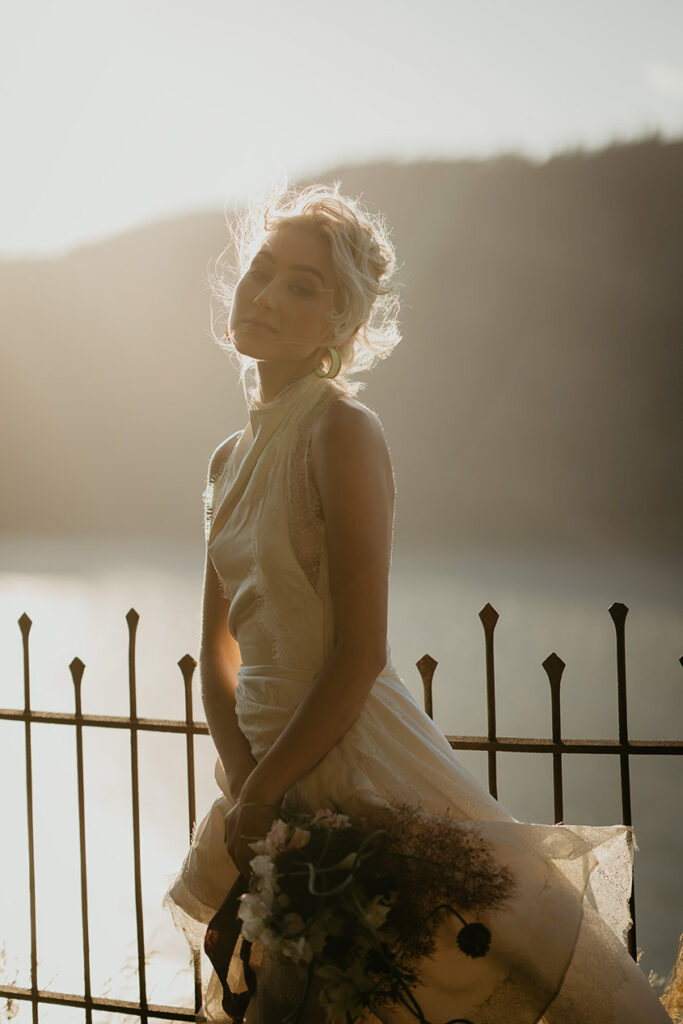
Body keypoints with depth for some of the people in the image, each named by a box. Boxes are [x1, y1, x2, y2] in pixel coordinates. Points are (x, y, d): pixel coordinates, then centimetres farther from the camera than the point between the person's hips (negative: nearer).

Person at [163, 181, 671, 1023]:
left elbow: (360, 655, -20)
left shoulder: (341, 432, -15)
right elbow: (219, 648, 8)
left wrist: (257, 794, -14)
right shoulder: (230, 461, 9)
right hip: (276, 761, 8)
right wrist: (243, 784, -7)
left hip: (358, 759, -7)